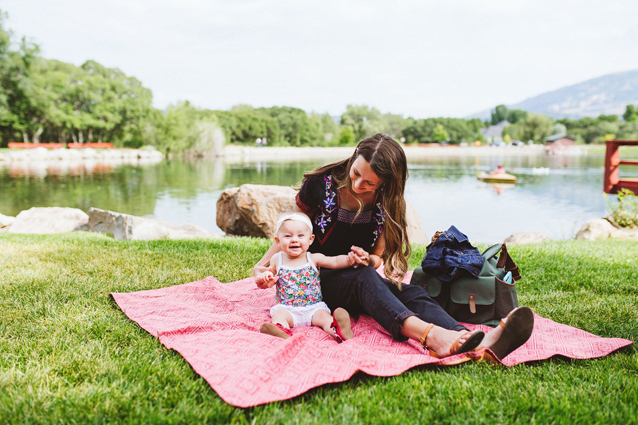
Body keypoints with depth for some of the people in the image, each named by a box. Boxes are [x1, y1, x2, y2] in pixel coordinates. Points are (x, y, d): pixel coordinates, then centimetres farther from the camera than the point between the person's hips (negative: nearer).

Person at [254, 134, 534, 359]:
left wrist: (369, 260, -18)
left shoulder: (386, 204, -3)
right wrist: (263, 264, -11)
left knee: (410, 292, -28)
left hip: (360, 280, 3)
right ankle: (430, 335, -62)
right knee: (365, 278, -37)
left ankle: (475, 343, -55)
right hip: (317, 280, -3)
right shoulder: (322, 184, -11)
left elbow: (379, 257, 5)